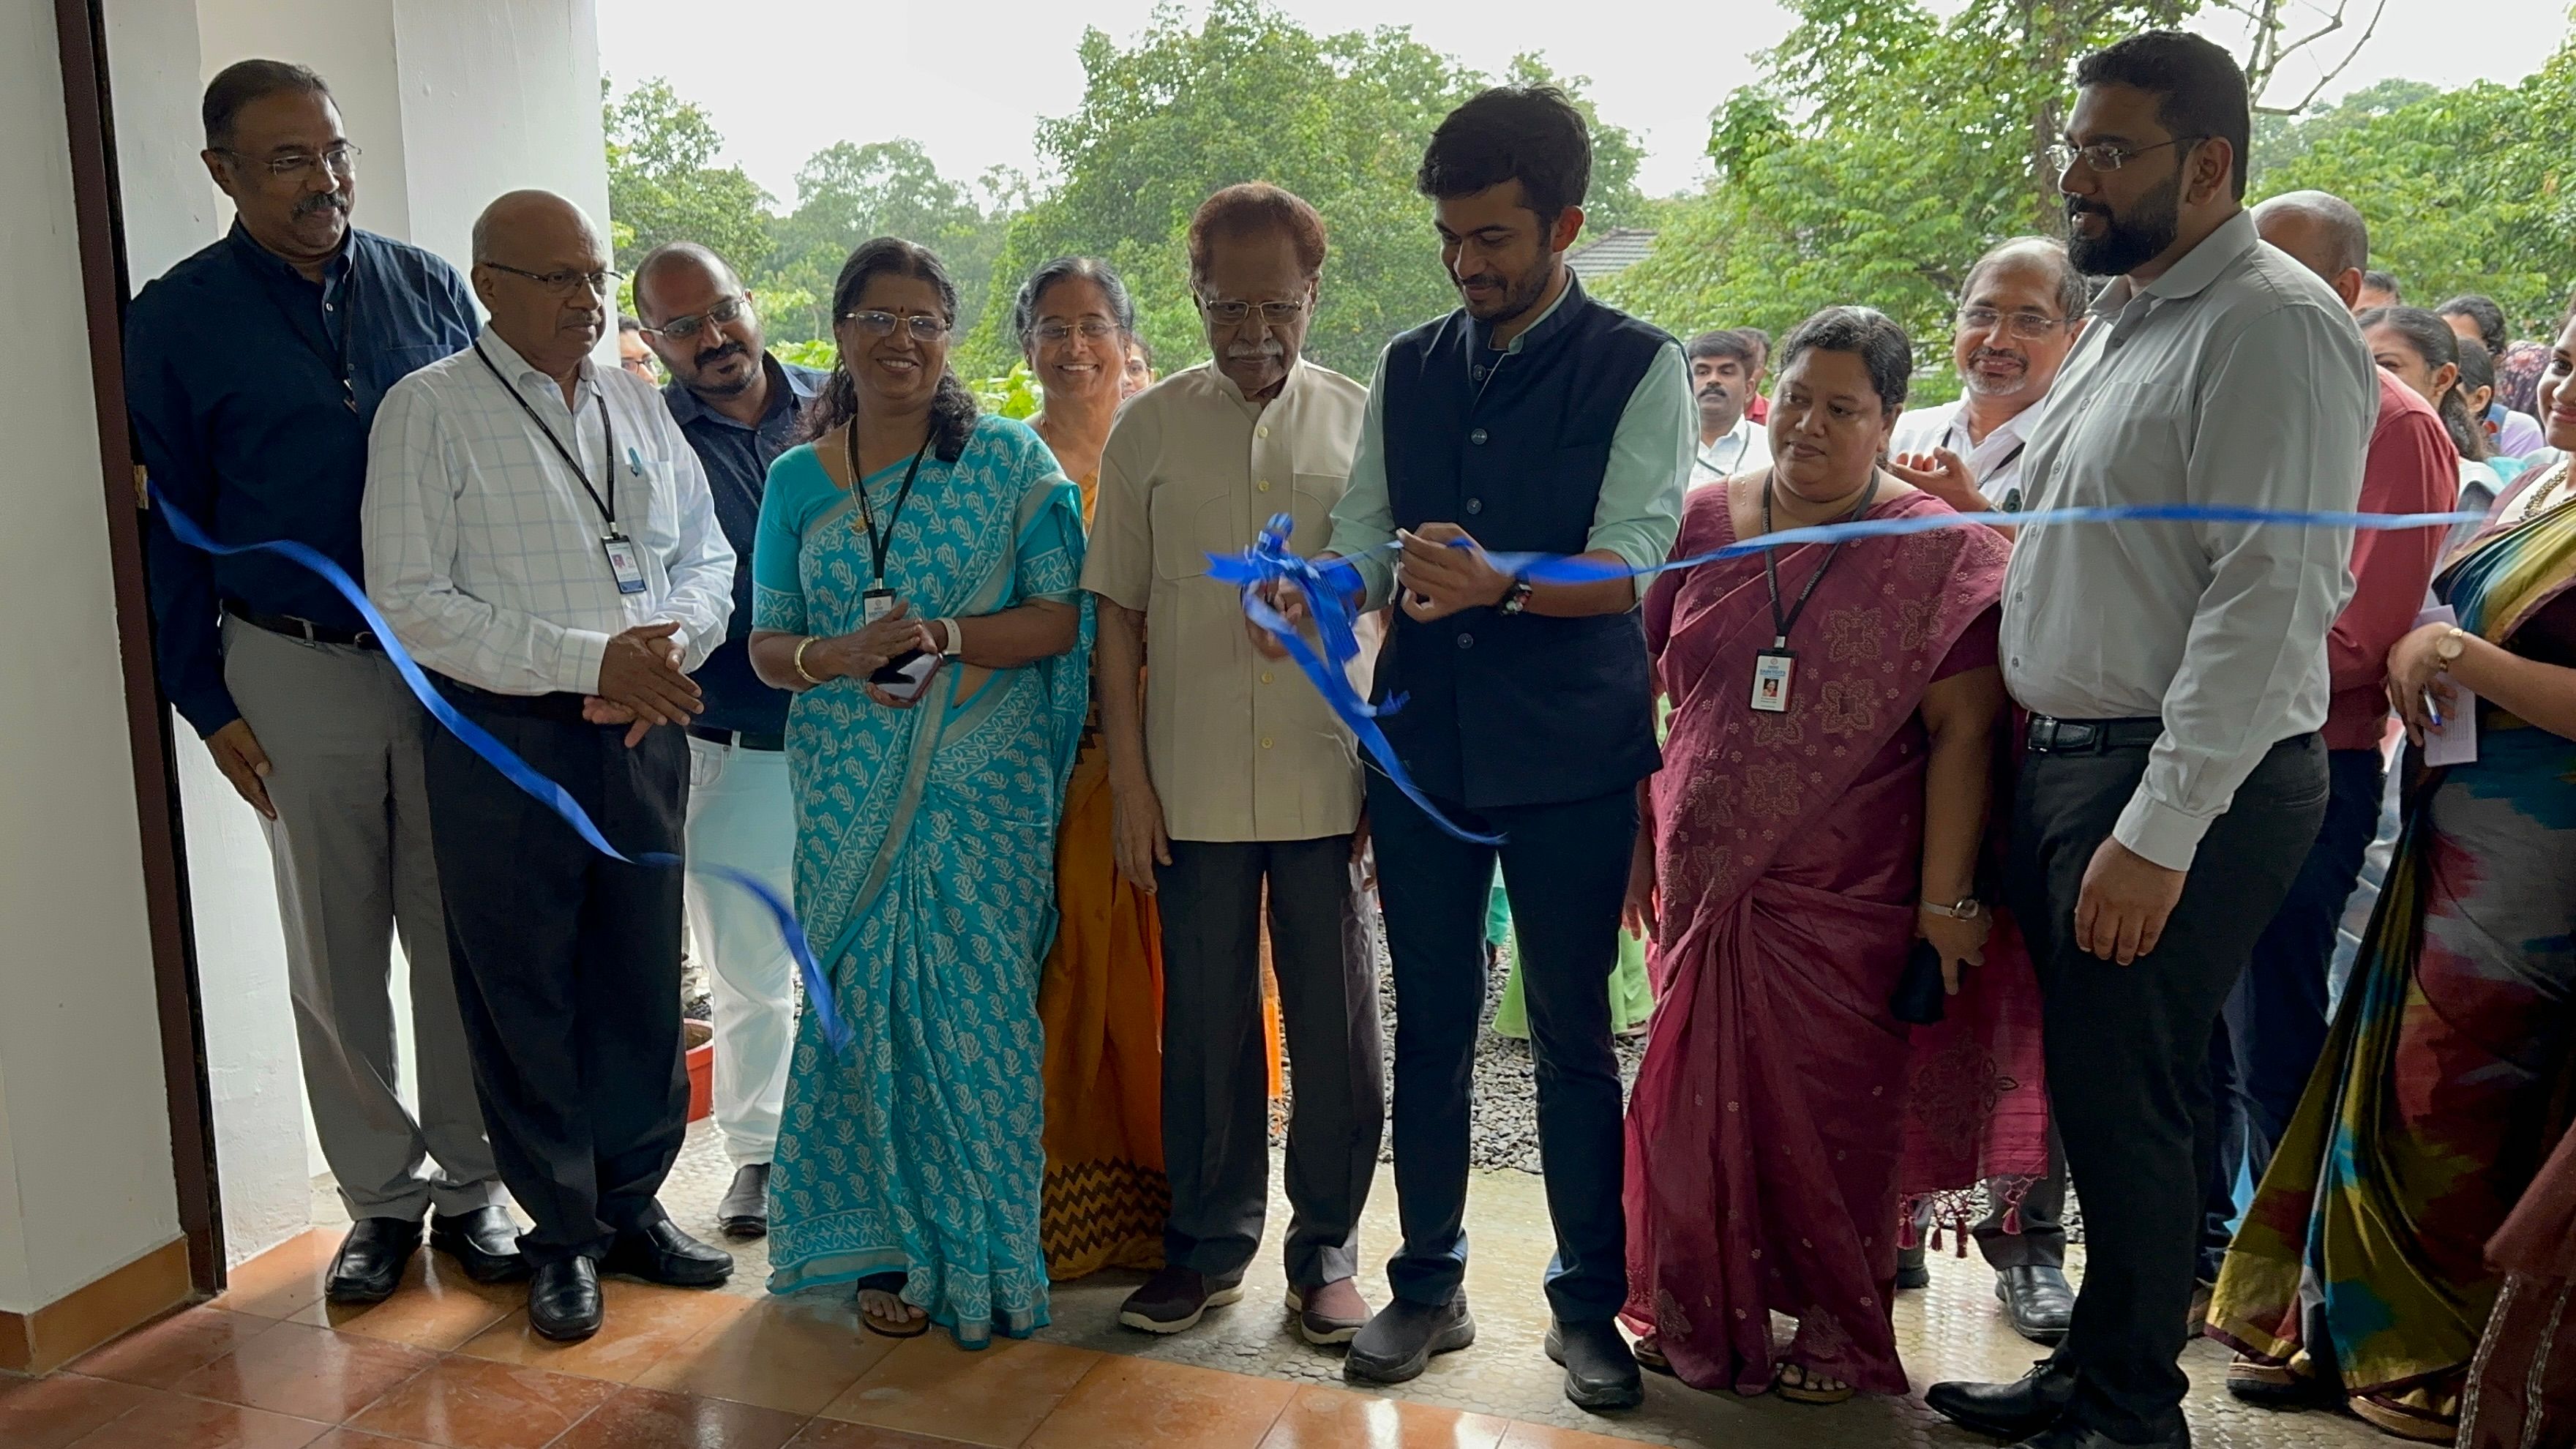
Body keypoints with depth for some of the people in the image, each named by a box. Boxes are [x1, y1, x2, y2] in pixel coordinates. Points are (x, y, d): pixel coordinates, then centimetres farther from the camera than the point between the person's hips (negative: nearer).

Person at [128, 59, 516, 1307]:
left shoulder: (429, 290, 4)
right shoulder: (177, 322, 0)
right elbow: (169, 529, 3)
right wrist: (209, 704, 0)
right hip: (296, 675, -1)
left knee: (460, 935, 6)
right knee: (337, 956, 8)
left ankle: (470, 1185, 20)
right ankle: (381, 1194, 23)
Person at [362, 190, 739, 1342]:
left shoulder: (637, 405, 11)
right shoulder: (429, 411, -5)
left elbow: (707, 558, 14)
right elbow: (411, 605, -12)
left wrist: (665, 651, -8)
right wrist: (591, 660, -18)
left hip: (642, 734, 4)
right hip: (503, 742, -4)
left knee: (644, 978, 11)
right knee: (524, 993, 6)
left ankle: (633, 1204, 28)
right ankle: (562, 1233, 22)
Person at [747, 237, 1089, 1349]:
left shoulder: (1009, 459, 1)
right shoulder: (796, 480, 9)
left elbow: (1060, 619, -4)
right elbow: (766, 647, 9)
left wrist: (942, 637, -19)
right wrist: (837, 656, -13)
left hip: (983, 782, -2)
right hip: (849, 792, 3)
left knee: (976, 1007, -2)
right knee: (866, 1002, 6)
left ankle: (981, 1252, 14)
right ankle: (887, 1245, 21)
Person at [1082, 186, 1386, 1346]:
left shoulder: (1360, 422, 2)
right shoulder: (1150, 428, 3)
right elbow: (1118, 613, 4)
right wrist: (1129, 783, 0)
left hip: (1330, 785, 0)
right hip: (1193, 791, 1)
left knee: (1338, 1027, 8)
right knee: (1204, 1024, 11)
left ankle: (1327, 1246, 26)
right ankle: (1208, 1242, 28)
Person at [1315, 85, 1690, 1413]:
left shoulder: (1636, 369, -4)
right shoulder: (1408, 369, 10)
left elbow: (1628, 564, -14)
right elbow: (1362, 534, 9)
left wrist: (1498, 586, -31)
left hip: (1569, 753, -4)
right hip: (1423, 742, 4)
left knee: (1572, 1034, 5)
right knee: (1431, 1025, 11)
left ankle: (1588, 1305, 21)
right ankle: (1428, 1284, 25)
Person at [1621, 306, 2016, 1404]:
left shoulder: (1937, 552, -3)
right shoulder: (1705, 523, 5)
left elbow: (1962, 732, -6)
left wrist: (1946, 900, -10)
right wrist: (1635, 841, 7)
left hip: (1846, 901, -2)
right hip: (1702, 885, 3)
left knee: (1832, 1119, 5)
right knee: (1697, 1102, 9)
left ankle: (1837, 1332, 27)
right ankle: (1699, 1316, 30)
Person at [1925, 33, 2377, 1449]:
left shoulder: (2273, 324, -13)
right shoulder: (2121, 318, 16)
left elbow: (2270, 593, -20)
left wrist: (2162, 827, -23)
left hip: (2186, 785, -8)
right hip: (2066, 754, 9)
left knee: (2128, 1104, 1)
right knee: (2093, 1092, 16)